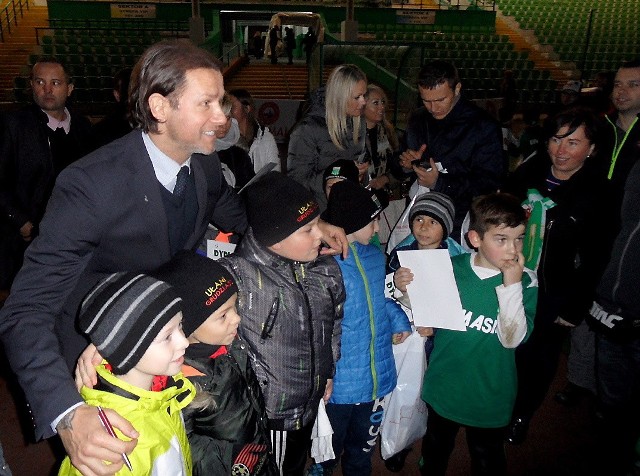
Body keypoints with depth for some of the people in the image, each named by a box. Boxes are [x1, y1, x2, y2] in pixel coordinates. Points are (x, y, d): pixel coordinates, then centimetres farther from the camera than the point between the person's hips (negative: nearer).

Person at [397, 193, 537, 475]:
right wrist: (407, 290, -17)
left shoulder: (525, 282, -15)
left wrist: (512, 286, -29)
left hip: (488, 397, -1)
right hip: (443, 387, 2)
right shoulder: (450, 268, -11)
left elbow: (512, 339, -24)